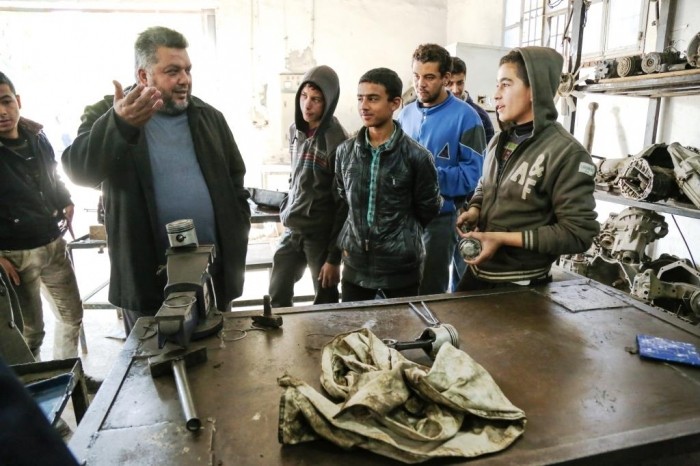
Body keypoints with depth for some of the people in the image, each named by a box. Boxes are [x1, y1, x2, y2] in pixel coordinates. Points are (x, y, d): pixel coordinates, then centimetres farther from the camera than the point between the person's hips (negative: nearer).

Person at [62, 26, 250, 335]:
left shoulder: (210, 117, 7)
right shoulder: (106, 115, -2)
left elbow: (235, 185, 9)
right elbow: (79, 170, -20)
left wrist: (236, 248, 1)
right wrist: (120, 125, -38)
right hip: (146, 280, -2)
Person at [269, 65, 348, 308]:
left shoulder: (337, 143, -17)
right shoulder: (296, 130, 4)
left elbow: (343, 204, -17)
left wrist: (334, 257, -16)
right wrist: (287, 209, 13)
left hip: (321, 235, -6)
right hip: (291, 230, 7)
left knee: (326, 303, 9)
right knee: (277, 296, 16)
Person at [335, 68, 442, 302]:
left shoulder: (417, 156, -11)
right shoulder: (345, 151, 1)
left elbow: (428, 209, 0)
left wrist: (400, 236, 7)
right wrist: (347, 240, 11)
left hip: (401, 265, -3)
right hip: (355, 263, 4)